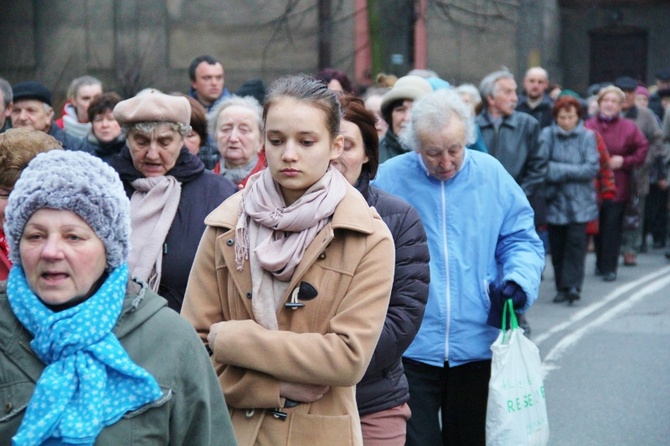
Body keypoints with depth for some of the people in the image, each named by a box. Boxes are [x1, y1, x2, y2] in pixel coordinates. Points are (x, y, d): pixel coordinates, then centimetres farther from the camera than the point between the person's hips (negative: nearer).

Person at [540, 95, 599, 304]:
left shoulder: (588, 136, -1)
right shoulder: (547, 135, 0)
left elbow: (592, 168, -8)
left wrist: (561, 170, -12)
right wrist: (574, 171, -16)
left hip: (579, 202, -1)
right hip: (555, 200, 1)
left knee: (576, 241, -10)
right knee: (557, 245, 5)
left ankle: (573, 285, -9)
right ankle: (561, 287, 15)